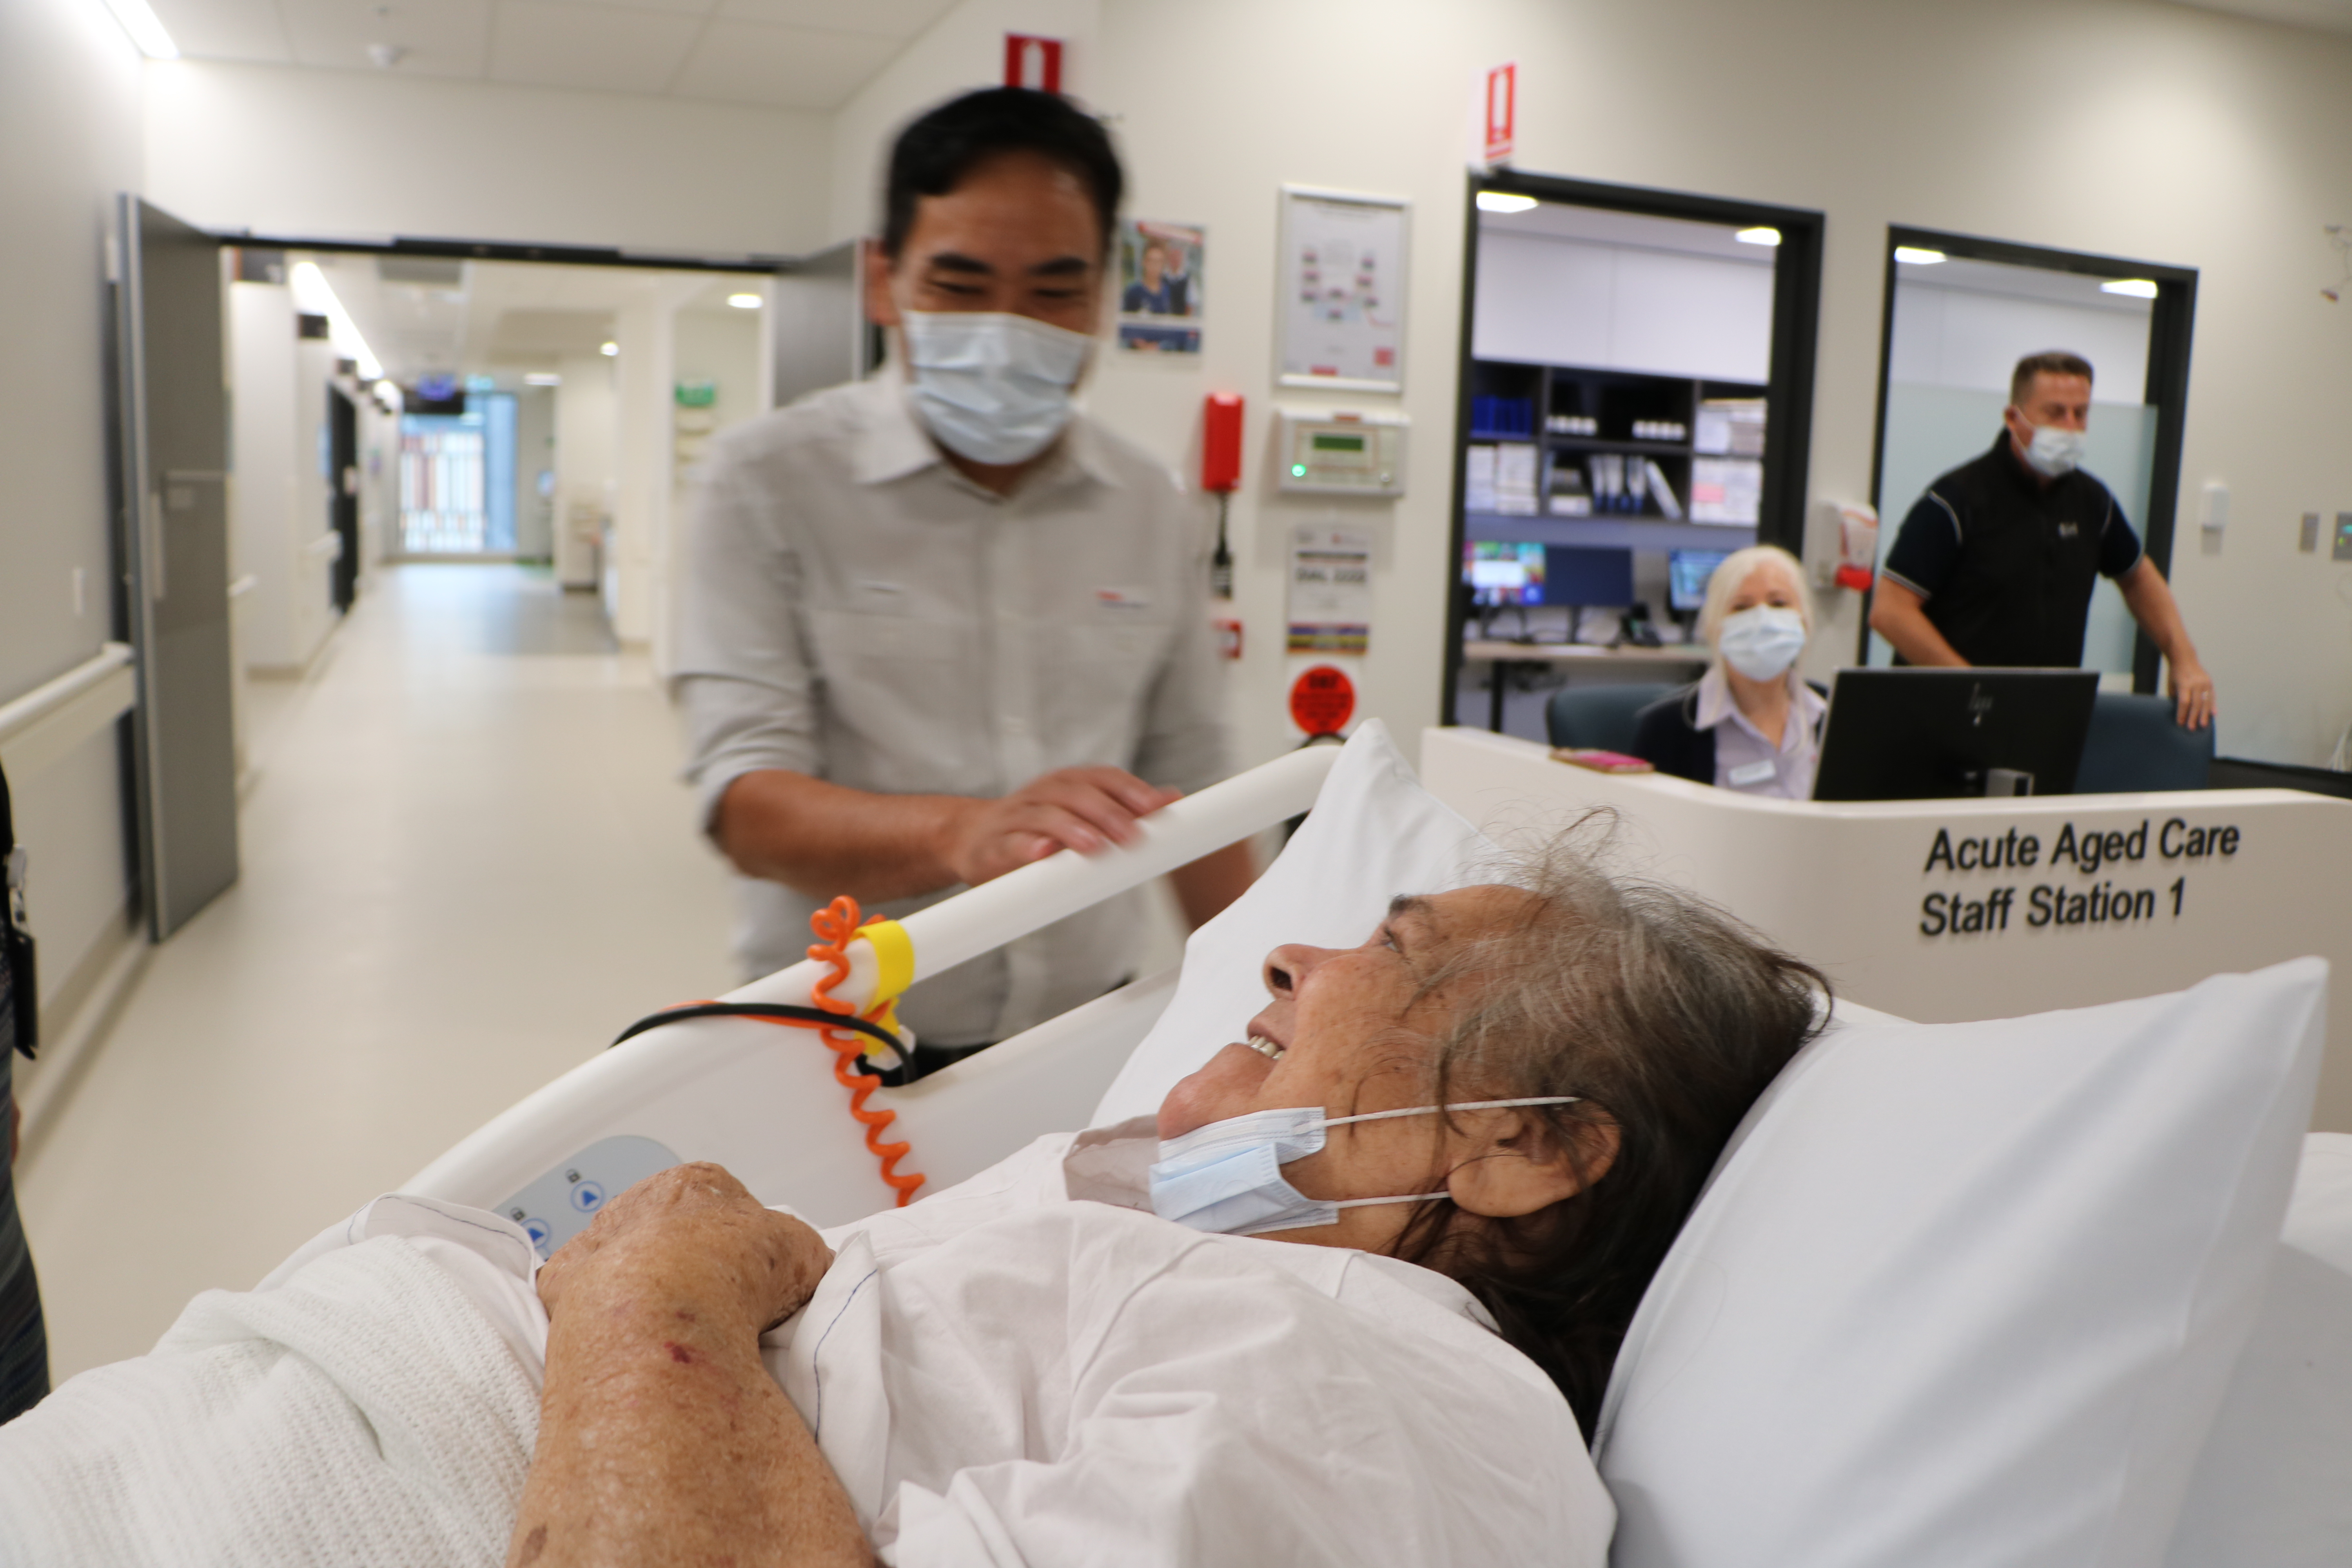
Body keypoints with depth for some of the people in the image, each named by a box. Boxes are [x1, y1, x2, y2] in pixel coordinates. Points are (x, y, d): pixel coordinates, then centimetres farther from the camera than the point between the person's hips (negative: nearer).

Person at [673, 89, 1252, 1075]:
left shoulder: (1154, 514, 7)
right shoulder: (771, 482, -6)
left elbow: (1189, 795, 12)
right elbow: (748, 806, -15)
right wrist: (962, 832, -33)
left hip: (1086, 1037, 3)